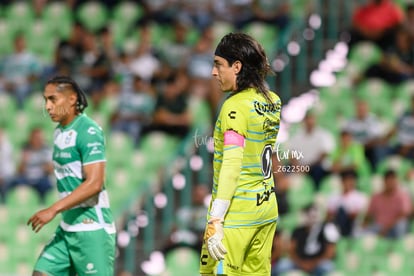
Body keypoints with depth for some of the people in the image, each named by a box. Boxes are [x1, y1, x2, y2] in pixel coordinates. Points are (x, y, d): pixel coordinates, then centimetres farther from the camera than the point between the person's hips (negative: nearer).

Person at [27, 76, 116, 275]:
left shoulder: (89, 131, -14)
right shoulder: (60, 132, 13)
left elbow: (94, 184, -23)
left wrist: (53, 210, -25)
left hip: (91, 228, -9)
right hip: (67, 227, 9)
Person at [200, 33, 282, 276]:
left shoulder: (235, 106, -14)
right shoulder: (273, 101, 8)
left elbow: (232, 165, -21)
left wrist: (215, 221, -23)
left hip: (236, 211, -8)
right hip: (267, 207, 8)